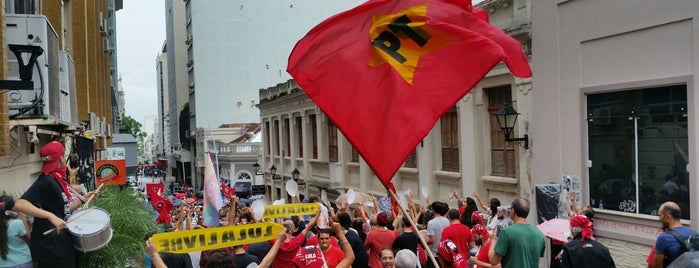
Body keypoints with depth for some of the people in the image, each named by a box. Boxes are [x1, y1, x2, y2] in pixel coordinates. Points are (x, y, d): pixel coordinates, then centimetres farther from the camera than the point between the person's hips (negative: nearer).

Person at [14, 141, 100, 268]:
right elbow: (19, 204, -29)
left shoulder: (58, 179, 10)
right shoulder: (46, 180, -17)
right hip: (49, 248, -9)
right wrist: (51, 216, -36)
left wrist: (83, 199, 4)